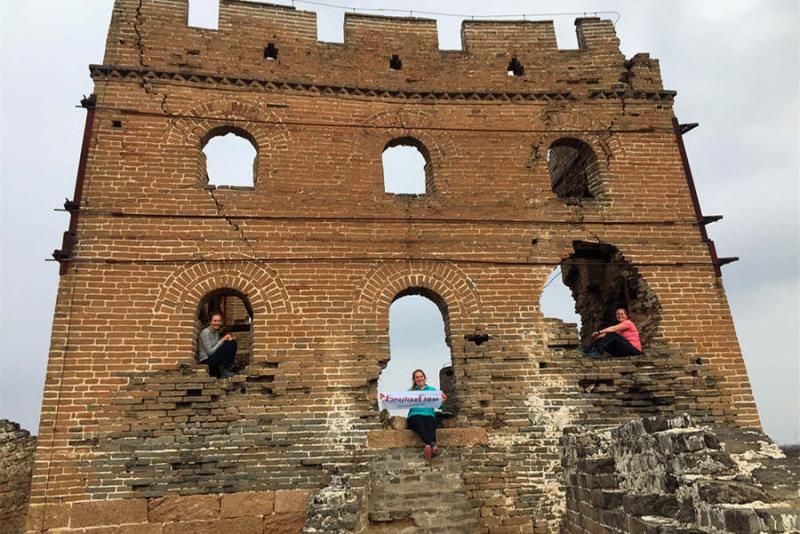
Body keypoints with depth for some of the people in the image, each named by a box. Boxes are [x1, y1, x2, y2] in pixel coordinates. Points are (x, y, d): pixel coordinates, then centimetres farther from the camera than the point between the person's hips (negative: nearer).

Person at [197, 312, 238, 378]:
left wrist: (227, 339, -6)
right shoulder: (206, 332, -15)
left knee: (233, 342, -1)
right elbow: (209, 352, -20)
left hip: (214, 357, 9)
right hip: (206, 361, -9)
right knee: (227, 345, -22)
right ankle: (224, 371, -15)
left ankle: (227, 368, -3)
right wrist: (222, 340, -17)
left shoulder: (216, 332, 10)